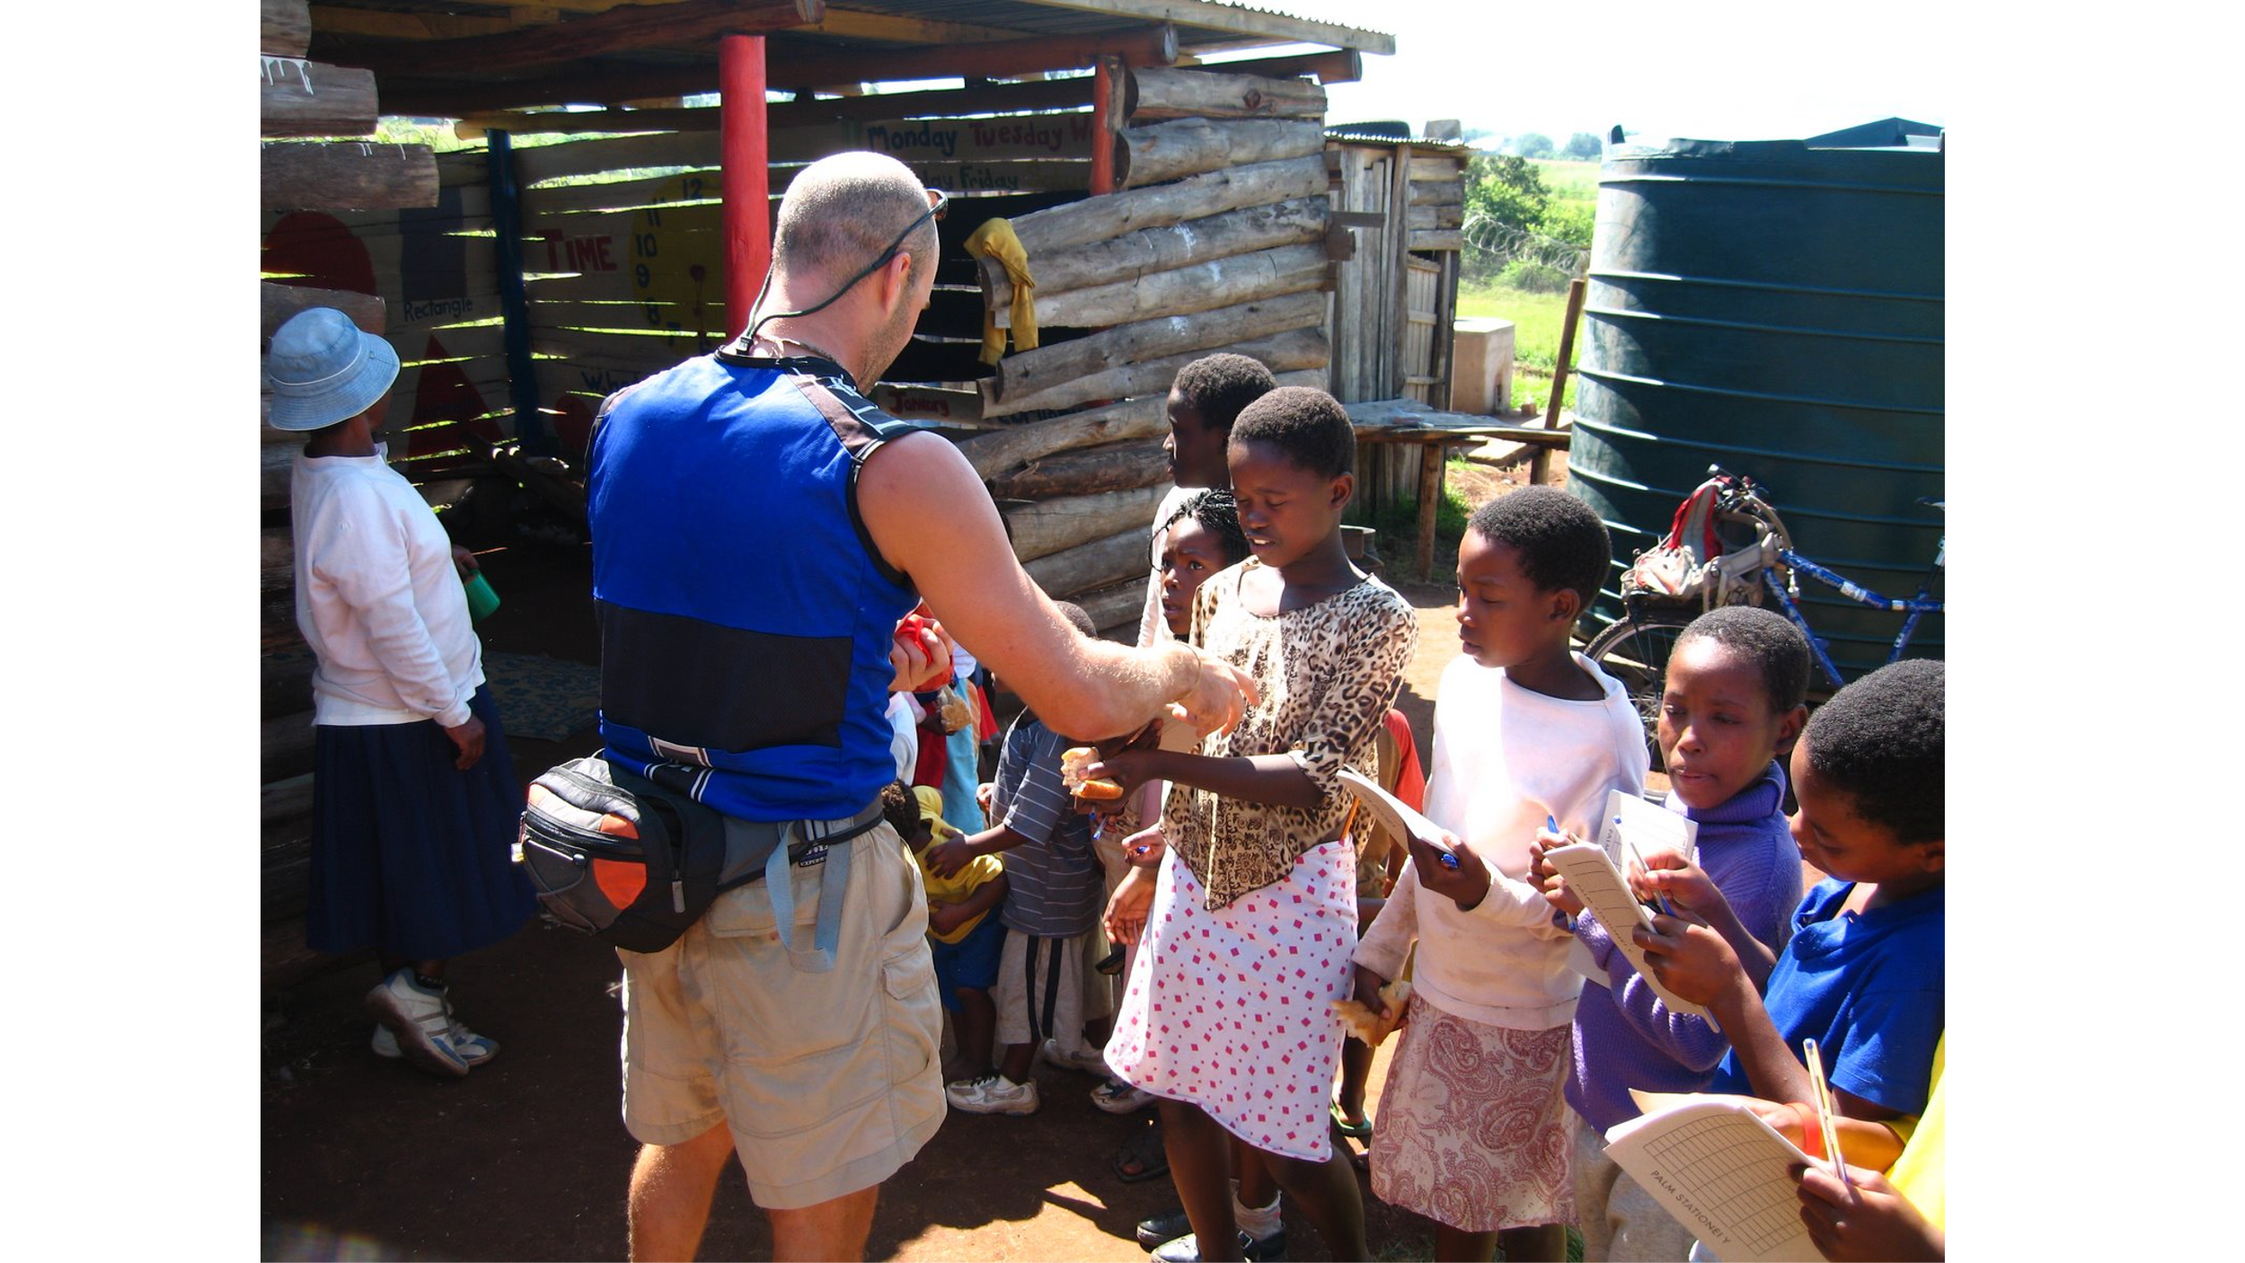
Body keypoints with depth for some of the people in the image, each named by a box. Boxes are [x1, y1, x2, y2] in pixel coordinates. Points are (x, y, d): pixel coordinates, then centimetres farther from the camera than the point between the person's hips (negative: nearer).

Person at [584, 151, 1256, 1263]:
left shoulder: (624, 419, 0)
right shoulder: (892, 467, -20)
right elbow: (1080, 698, -16)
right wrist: (1186, 668, 5)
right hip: (802, 895, -6)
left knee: (681, 1140, 28)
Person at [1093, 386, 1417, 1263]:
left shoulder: (1375, 618, -13)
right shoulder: (1222, 592, 3)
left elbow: (1315, 780, -20)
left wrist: (1163, 764, -29)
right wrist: (1151, 865, 17)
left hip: (1292, 888, -6)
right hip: (1198, 875, 6)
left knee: (1288, 1137, 4)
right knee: (1180, 1092, 17)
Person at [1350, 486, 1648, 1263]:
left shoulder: (1604, 739, -24)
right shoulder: (1466, 679, -3)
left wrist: (1487, 894, -35)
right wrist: (1382, 947, 15)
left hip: (1528, 1022, -6)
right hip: (1441, 995, 6)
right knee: (1450, 1197, 22)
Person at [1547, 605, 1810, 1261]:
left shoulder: (1762, 862, -26)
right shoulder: (1675, 808, -3)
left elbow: (1699, 1039, -27)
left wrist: (1598, 913, -27)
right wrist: (1575, 890, -12)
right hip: (1594, 1110, 7)